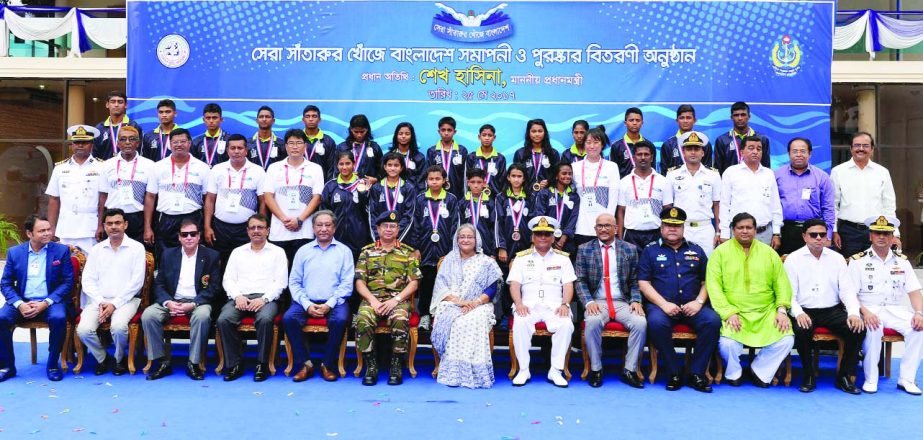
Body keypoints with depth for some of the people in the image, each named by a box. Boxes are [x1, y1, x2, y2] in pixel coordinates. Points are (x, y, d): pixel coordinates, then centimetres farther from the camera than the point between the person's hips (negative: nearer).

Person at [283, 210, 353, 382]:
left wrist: (330, 304, -13)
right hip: (307, 301, 2)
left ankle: (328, 365, -14)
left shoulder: (344, 251, 9)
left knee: (340, 320, -32)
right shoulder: (303, 251, 14)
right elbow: (294, 282, 9)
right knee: (288, 318, -25)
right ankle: (305, 363, -13)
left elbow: (347, 283, 0)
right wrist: (307, 304, -8)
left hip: (334, 301, -2)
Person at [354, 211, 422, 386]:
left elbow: (414, 282, 4)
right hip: (372, 299, 1)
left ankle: (397, 366, -17)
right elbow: (360, 281, 7)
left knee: (400, 321, -34)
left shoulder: (408, 252, 10)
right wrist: (372, 299, -11)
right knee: (362, 321, -31)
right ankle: (371, 365, -16)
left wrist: (396, 299, -11)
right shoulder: (367, 251, 13)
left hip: (399, 299, -1)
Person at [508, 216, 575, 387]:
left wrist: (565, 304, -12)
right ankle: (523, 370, -18)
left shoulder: (562, 258, 15)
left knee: (566, 325, -31)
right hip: (529, 305, 0)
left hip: (554, 305, 0)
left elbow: (568, 285, 7)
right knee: (520, 324, -33)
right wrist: (519, 304, -14)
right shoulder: (521, 258, 14)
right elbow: (514, 284, 5)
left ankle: (556, 370, -18)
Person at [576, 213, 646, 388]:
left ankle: (629, 370, -10)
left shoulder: (630, 249, 10)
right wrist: (589, 302, -12)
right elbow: (580, 281, 4)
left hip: (622, 302, 1)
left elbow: (635, 281, 10)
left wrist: (636, 301, -8)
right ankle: (596, 370, -14)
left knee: (641, 323, -27)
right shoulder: (584, 249, 8)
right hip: (597, 302, -1)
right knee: (592, 322, -33)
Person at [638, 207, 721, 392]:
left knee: (713, 321, -27)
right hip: (661, 305, -2)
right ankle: (673, 373, -18)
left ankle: (697, 373, -15)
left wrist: (699, 302, -5)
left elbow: (706, 281, 14)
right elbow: (643, 283, 1)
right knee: (656, 322, -35)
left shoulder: (696, 250, 19)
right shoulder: (650, 251, 11)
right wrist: (664, 304, -11)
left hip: (692, 306, 2)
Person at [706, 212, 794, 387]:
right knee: (727, 343, -28)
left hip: (766, 312, 3)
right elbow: (713, 286, -6)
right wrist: (729, 313, -15)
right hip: (734, 312, -3)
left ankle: (760, 371, 10)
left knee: (786, 340, -18)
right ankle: (733, 372, 8)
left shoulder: (769, 252, 13)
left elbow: (782, 283, 10)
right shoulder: (721, 252, 2)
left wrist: (782, 310, -4)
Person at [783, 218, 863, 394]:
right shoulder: (793, 259, 2)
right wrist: (798, 313, -22)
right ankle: (808, 376, -10)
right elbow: (789, 293, -3)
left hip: (832, 310, 3)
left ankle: (844, 377, -4)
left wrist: (854, 313, -11)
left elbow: (846, 290, 7)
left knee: (858, 328, -21)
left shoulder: (837, 258, 12)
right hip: (805, 312, -3)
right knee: (802, 331, -33)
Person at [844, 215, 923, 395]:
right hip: (869, 310, -4)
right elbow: (849, 295, -6)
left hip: (896, 310, 4)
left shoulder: (902, 261, 13)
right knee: (874, 329, -35)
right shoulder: (858, 261, 1)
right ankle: (870, 379, -19)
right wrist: (864, 312, -23)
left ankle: (907, 379, -14)